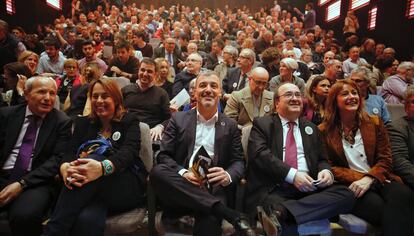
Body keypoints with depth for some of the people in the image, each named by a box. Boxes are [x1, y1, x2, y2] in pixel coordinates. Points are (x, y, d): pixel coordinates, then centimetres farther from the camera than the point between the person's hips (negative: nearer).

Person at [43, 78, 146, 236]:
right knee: (86, 219, -36)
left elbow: (129, 152, -12)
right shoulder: (83, 123, 19)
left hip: (128, 186, -1)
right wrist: (65, 167, -24)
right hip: (92, 191, 1)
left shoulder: (129, 121, 8)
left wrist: (102, 168, -35)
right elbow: (70, 152, 3)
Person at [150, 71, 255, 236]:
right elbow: (163, 155, 4)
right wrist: (183, 173, -16)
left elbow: (239, 161, 8)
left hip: (213, 189, -4)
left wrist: (228, 176, -16)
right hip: (181, 186, 5)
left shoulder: (230, 125, 13)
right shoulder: (178, 119, 10)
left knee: (209, 220, -40)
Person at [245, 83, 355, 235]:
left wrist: (326, 171, -3)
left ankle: (280, 212, -33)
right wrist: (292, 174, -18)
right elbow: (260, 154, -7)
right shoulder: (262, 124, 8)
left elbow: (322, 160, 22)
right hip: (273, 188, -7)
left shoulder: (311, 128, 23)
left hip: (308, 187, 8)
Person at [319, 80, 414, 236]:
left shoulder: (374, 123, 14)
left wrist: (369, 178, -12)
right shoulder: (324, 131, 5)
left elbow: (385, 159, 8)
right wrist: (358, 178, -11)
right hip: (348, 186, -3)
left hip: (377, 180, 4)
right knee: (376, 205, -34)